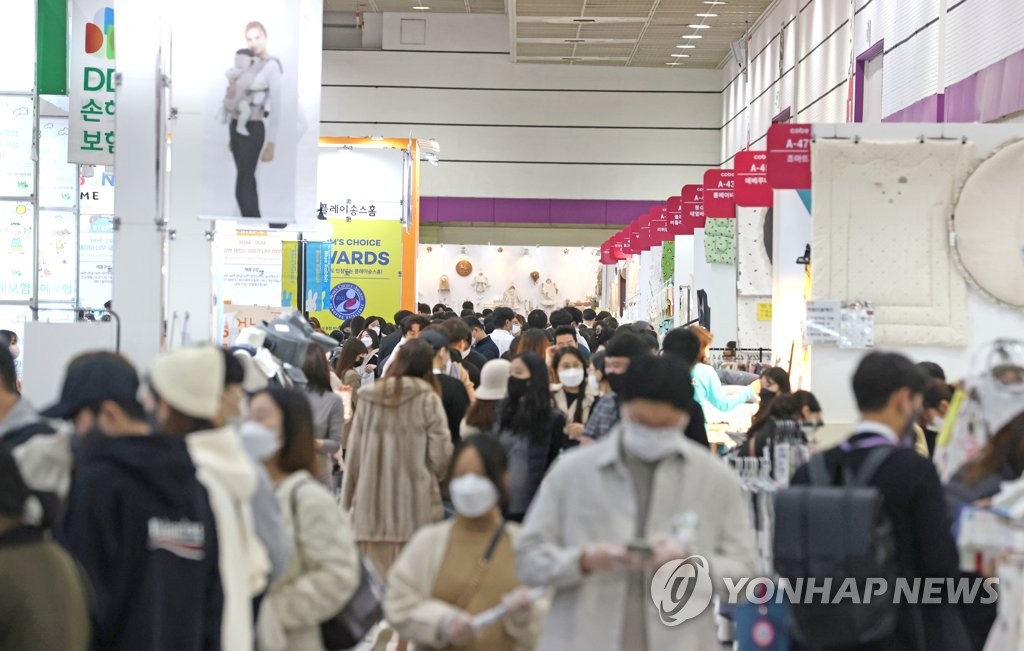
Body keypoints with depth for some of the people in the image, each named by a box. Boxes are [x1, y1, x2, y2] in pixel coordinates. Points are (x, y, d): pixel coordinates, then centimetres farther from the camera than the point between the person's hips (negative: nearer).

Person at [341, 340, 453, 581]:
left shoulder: (368, 398, 3)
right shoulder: (427, 399, -5)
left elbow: (354, 449, 5)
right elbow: (441, 453, -6)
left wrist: (349, 499, 13)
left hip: (371, 501, 3)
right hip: (415, 505, -3)